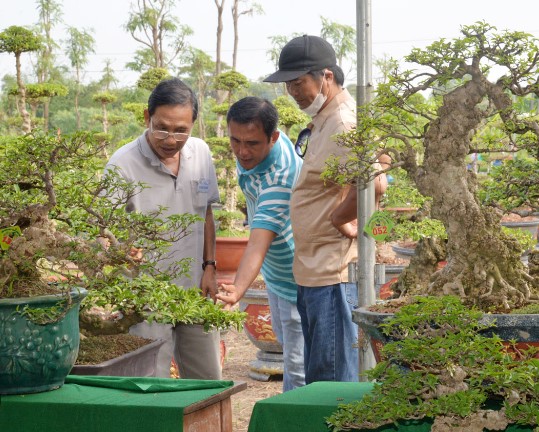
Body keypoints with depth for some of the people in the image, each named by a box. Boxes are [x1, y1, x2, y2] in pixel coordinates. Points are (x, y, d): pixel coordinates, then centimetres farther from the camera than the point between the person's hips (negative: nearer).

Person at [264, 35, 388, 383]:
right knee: (315, 380, 17)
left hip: (334, 273, -11)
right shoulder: (322, 121, 16)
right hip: (312, 272, 11)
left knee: (332, 383, -5)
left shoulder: (344, 123, -17)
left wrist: (339, 218, -18)